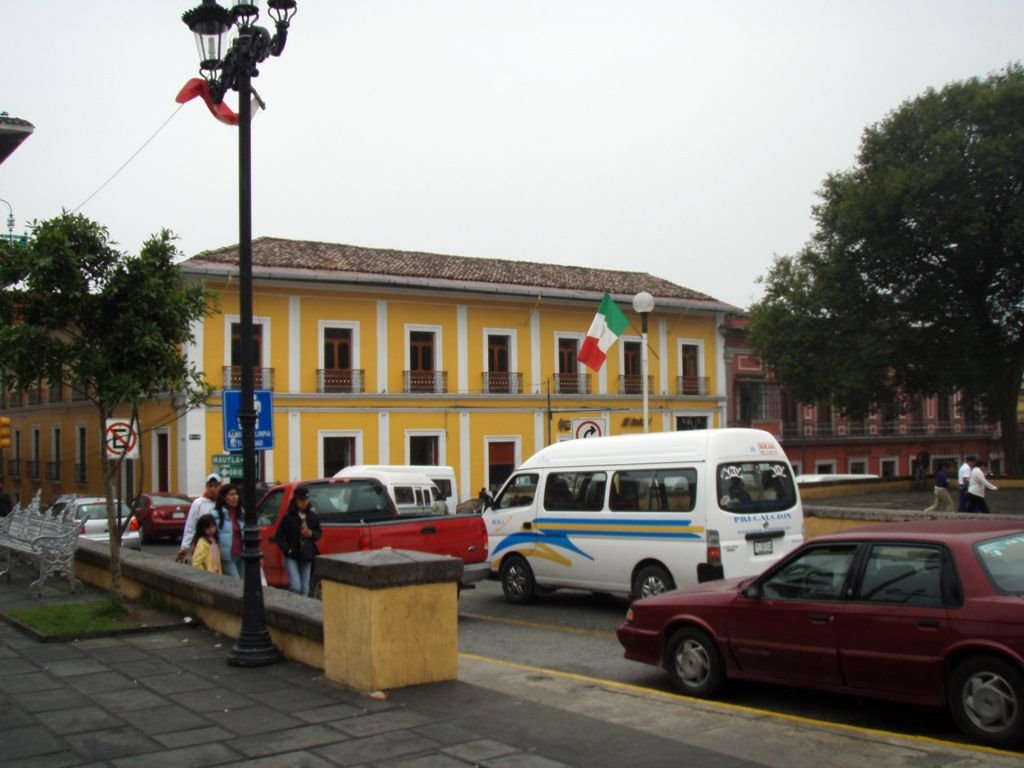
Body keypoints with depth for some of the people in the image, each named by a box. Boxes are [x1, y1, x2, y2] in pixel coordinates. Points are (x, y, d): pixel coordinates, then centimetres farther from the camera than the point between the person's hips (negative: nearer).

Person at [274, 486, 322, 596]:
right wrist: (287, 549, -14)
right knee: (296, 587, -14)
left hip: (306, 557, 4)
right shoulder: (288, 517, -7)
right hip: (292, 557, -4)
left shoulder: (313, 517, 3)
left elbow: (319, 533, 14)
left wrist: (311, 534, -8)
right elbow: (278, 536, -2)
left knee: (305, 589, 8)